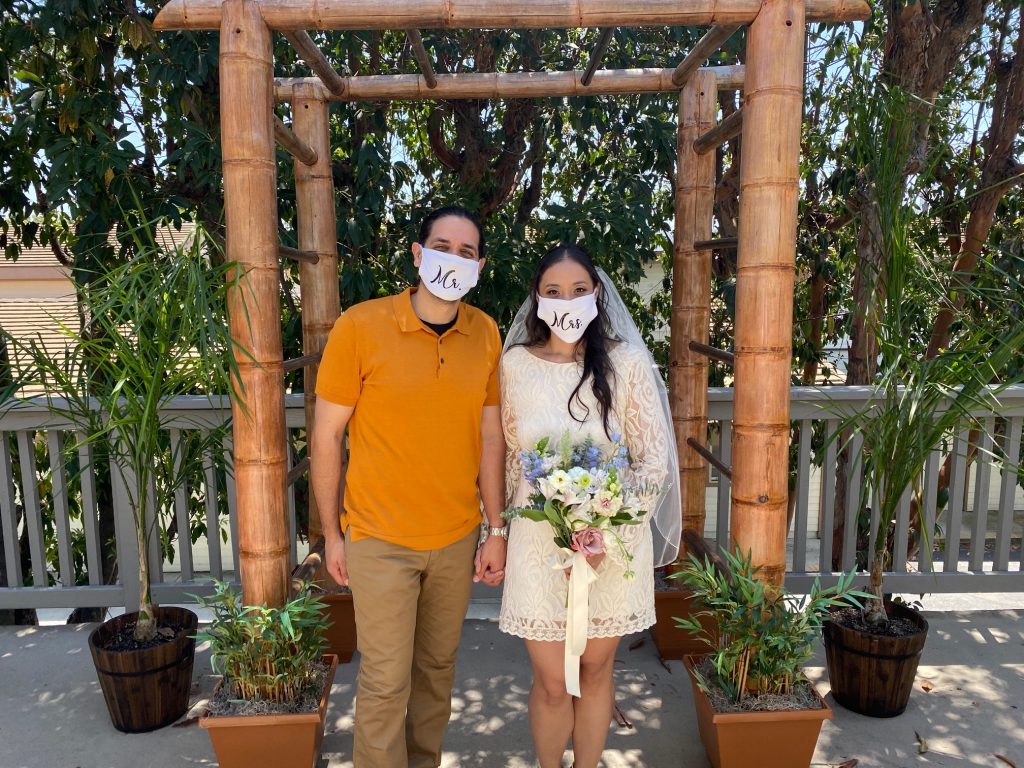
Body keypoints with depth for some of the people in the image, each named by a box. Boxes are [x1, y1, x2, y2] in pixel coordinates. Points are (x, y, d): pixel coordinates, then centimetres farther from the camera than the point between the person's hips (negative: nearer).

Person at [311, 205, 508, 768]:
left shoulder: (485, 333, -2)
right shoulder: (360, 326, -13)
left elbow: (489, 436, 4)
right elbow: (327, 435, -7)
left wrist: (496, 528, 4)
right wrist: (332, 535, -2)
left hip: (458, 537, 4)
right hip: (381, 539, -3)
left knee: (438, 667, 19)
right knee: (385, 681, 7)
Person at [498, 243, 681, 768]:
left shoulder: (627, 363, -8)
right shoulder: (515, 364, -3)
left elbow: (655, 462, -6)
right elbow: (508, 457, 7)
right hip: (539, 544, 0)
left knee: (595, 670, 17)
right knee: (551, 682, 9)